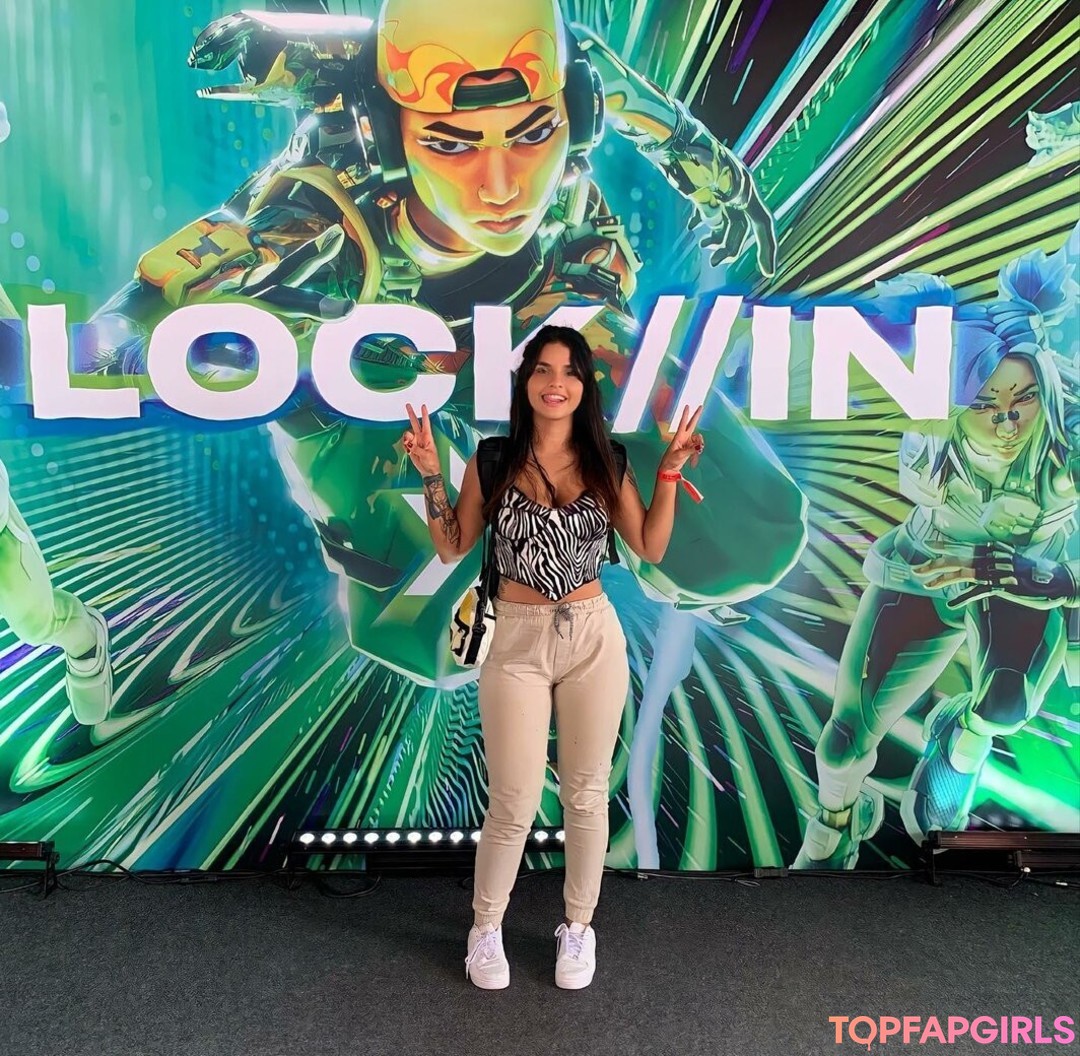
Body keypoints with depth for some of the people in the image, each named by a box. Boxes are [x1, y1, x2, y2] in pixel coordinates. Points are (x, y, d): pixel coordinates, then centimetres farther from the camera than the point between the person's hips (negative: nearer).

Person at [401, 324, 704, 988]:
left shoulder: (605, 462, 3)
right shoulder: (494, 459, -1)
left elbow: (651, 548, 5)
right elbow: (452, 547, 3)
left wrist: (671, 473, -2)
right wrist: (431, 475, -7)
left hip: (594, 638, 2)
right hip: (518, 641, -1)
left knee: (587, 794, 13)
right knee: (515, 803, 5)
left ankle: (579, 928, 36)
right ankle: (486, 929, 32)